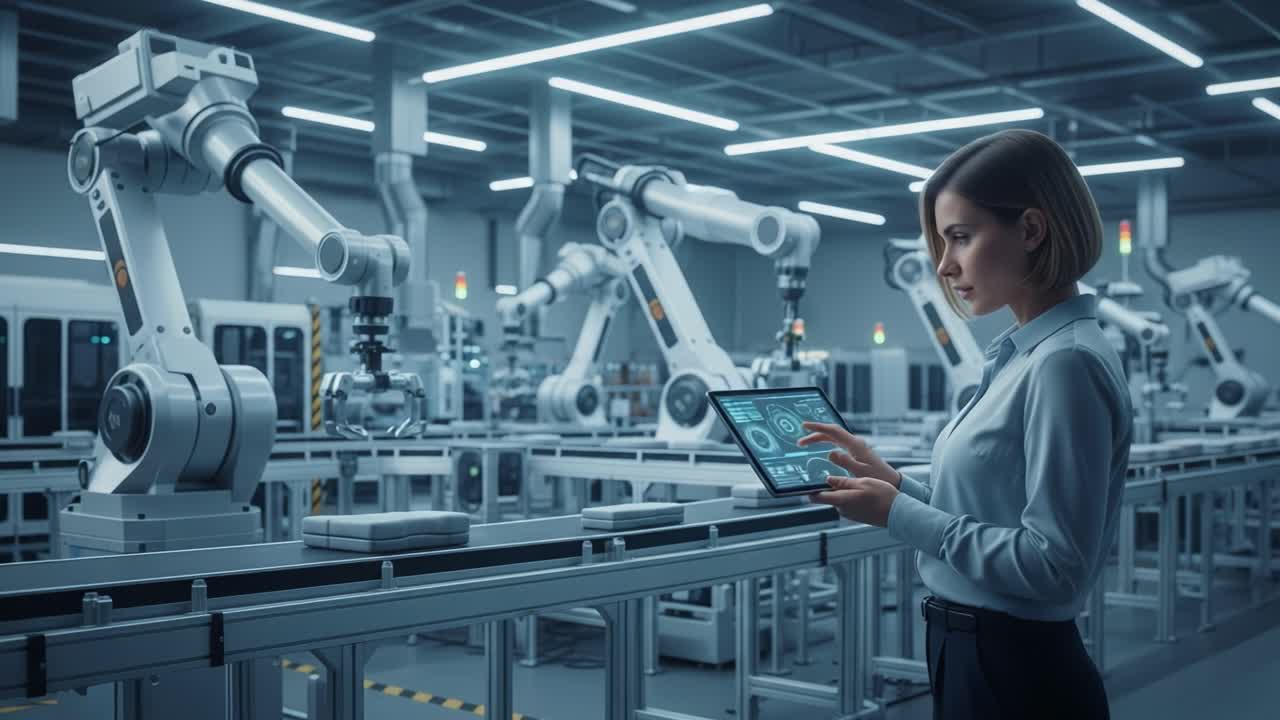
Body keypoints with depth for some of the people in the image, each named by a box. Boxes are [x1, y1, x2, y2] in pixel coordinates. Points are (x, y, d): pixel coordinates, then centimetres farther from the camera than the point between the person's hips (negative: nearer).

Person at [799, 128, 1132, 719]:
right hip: (974, 655, 9)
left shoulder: (1067, 364, -20)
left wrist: (898, 514, -19)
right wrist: (893, 483, 3)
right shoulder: (1021, 355, 8)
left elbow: (1054, 565, -23)